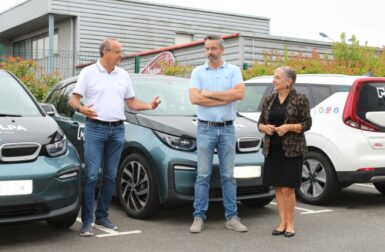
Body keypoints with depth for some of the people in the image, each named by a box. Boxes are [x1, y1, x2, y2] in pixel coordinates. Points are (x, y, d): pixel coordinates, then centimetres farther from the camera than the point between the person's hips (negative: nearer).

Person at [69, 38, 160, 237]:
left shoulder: (123, 75, 13)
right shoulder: (89, 72, 0)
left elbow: (131, 101, 17)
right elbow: (73, 99, -2)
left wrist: (149, 106, -1)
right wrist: (81, 108, -24)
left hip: (117, 130, 5)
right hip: (95, 129, -4)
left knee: (110, 176, 8)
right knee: (91, 176, -8)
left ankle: (102, 216, 19)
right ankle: (87, 221, -3)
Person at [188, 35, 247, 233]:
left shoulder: (233, 71, 6)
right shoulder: (198, 72, 6)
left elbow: (239, 93, -11)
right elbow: (195, 98, -9)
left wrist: (210, 93, -9)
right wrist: (226, 98, -9)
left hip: (227, 129, 1)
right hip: (205, 128, -1)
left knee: (228, 175, 6)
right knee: (203, 175, 0)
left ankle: (232, 217, 12)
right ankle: (199, 217, 6)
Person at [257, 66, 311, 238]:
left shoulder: (300, 99, -3)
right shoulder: (269, 100, 11)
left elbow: (307, 124, -4)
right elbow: (260, 122, 15)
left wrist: (289, 127, -17)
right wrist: (264, 127, -7)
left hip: (292, 150, -5)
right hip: (272, 149, 5)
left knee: (288, 188, -5)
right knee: (277, 188, 7)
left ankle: (290, 224, 9)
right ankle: (283, 223, 17)